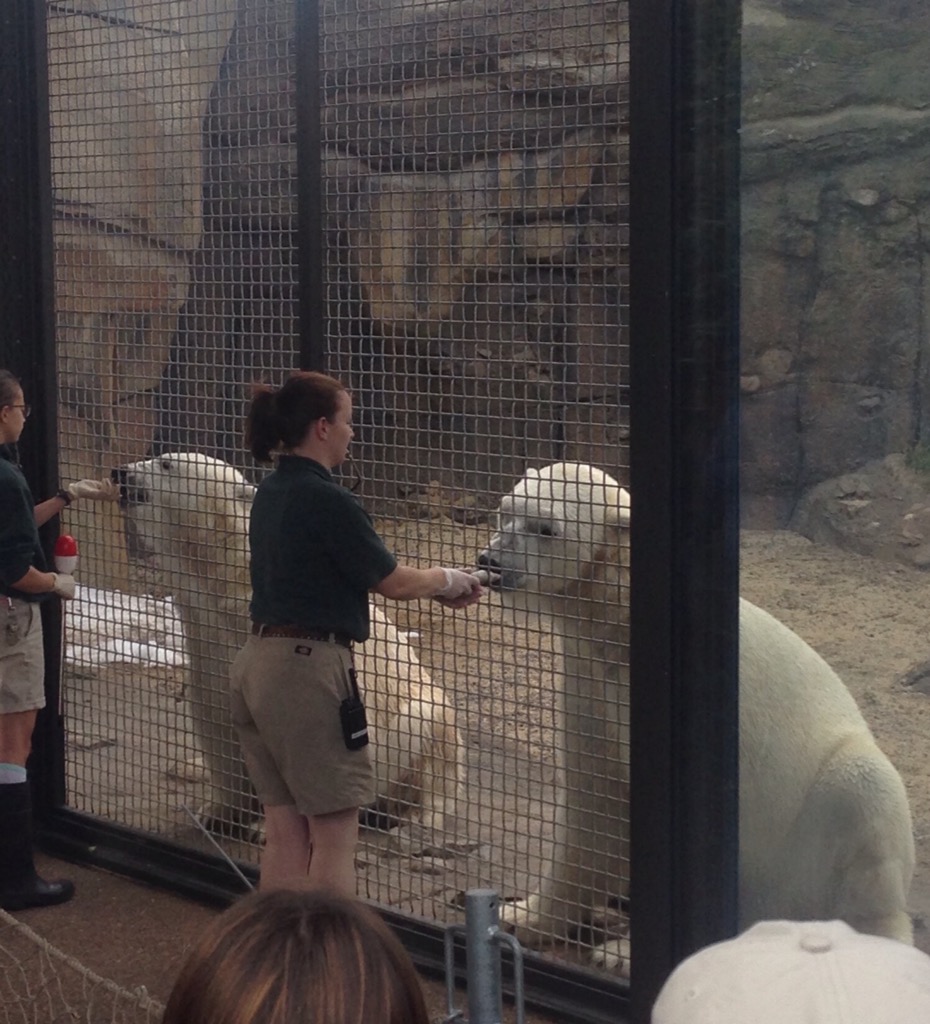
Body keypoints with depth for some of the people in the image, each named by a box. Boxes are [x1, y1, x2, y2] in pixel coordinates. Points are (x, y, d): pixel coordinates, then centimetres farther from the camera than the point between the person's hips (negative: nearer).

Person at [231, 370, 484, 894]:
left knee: (285, 829, 13)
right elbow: (394, 583, -7)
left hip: (258, 664, 9)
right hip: (307, 668, -9)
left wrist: (438, 588, 16)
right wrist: (449, 580, 12)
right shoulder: (328, 501, -16)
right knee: (335, 835, -1)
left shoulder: (272, 492, 12)